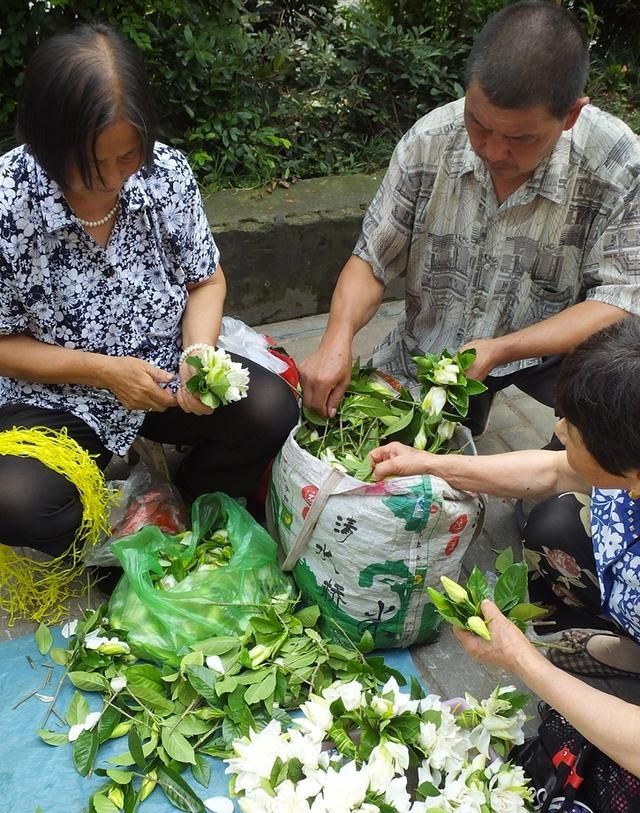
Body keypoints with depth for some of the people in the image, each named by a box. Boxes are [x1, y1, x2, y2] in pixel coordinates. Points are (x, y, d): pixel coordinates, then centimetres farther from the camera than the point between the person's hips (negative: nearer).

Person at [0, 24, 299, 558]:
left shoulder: (167, 172, -13)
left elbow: (206, 280, 0)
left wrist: (198, 352, -19)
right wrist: (103, 370, -22)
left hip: (164, 373, 3)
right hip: (53, 400, -2)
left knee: (271, 410, -19)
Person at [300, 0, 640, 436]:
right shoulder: (428, 142, -16)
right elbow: (372, 263, -9)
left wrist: (500, 350, -32)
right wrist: (337, 340, -28)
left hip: (550, 346, -2)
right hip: (429, 347, 3)